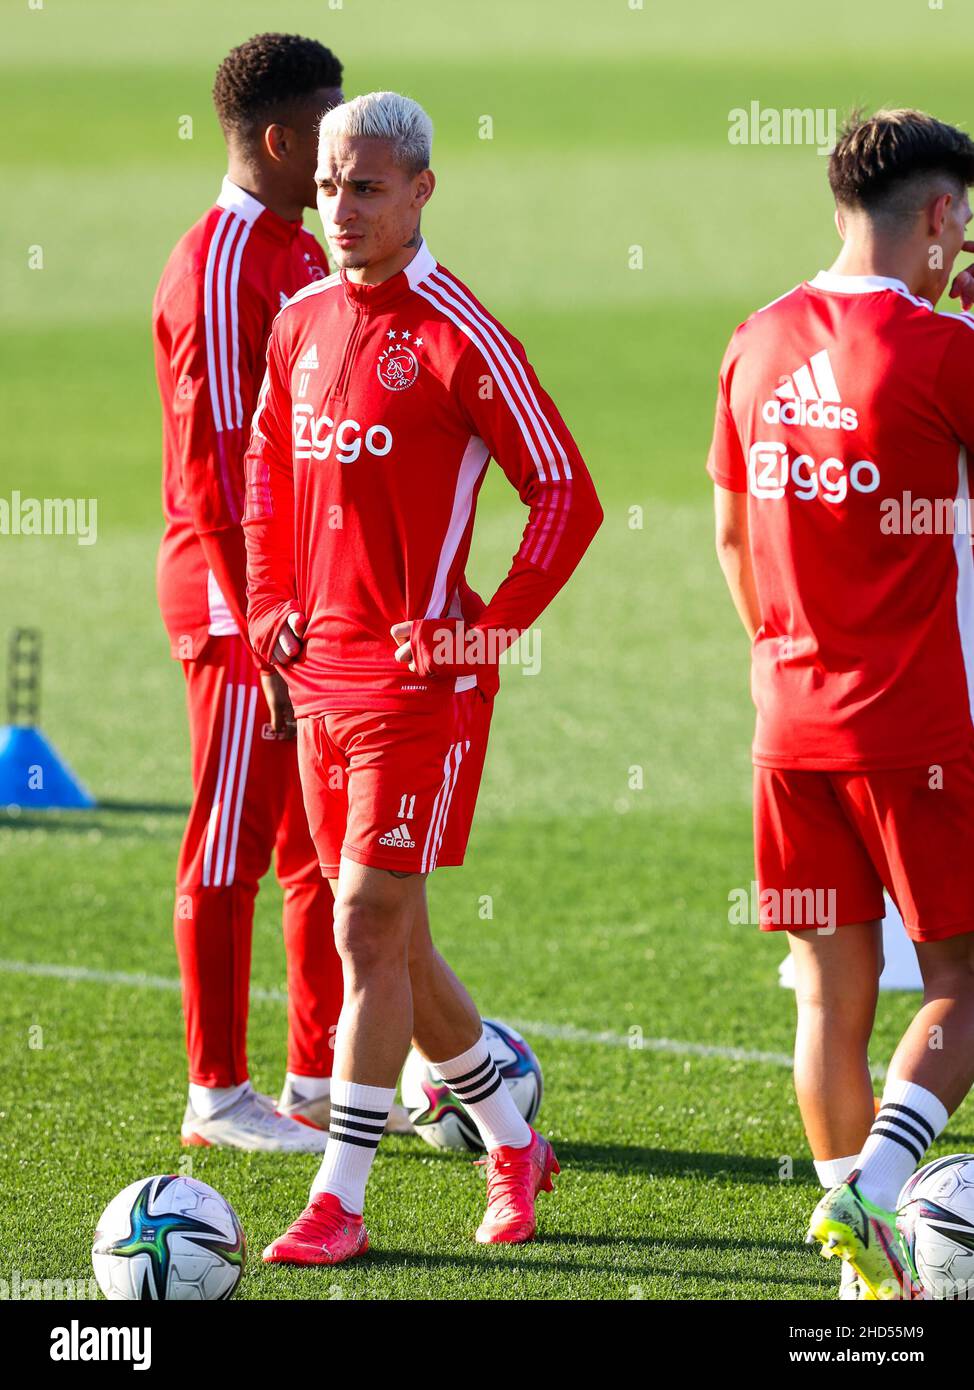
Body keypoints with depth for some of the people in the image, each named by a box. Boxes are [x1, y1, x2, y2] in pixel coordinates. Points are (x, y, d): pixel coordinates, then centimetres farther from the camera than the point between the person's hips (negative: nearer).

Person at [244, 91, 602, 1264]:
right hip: (321, 671, 8)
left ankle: (339, 1202, -5)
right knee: (389, 939, 13)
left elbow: (568, 495, -10)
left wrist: (494, 630, -13)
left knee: (368, 930, -9)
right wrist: (270, 603, 13)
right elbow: (268, 469, 25)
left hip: (419, 677, -8)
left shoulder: (459, 337, -12)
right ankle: (513, 1148, 29)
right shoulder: (302, 323, 9)